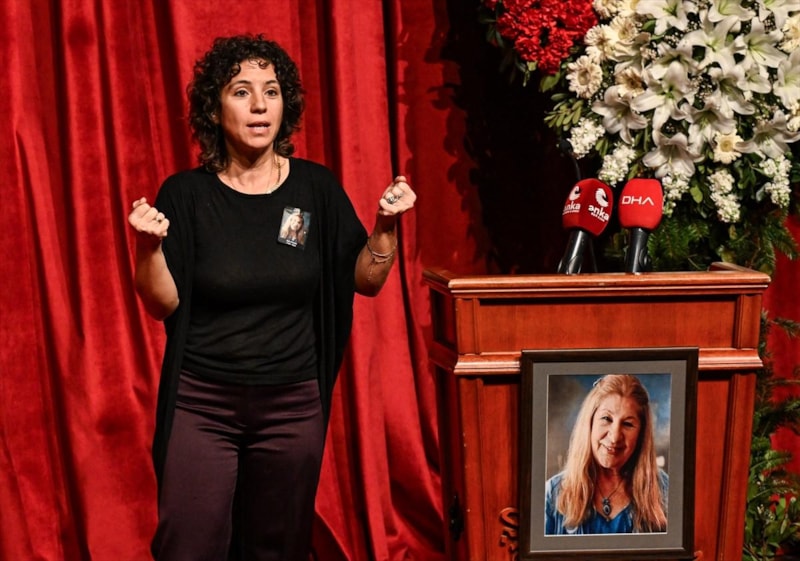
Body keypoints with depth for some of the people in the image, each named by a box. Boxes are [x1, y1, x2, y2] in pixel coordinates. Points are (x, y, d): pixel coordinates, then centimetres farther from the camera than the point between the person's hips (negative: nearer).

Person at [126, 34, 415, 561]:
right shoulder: (186, 193, -4)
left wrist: (386, 225, -10)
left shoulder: (316, 187, 1)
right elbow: (163, 305, -5)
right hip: (201, 404, -2)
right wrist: (149, 246, -21)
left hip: (292, 403, 2)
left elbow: (366, 281, 6)